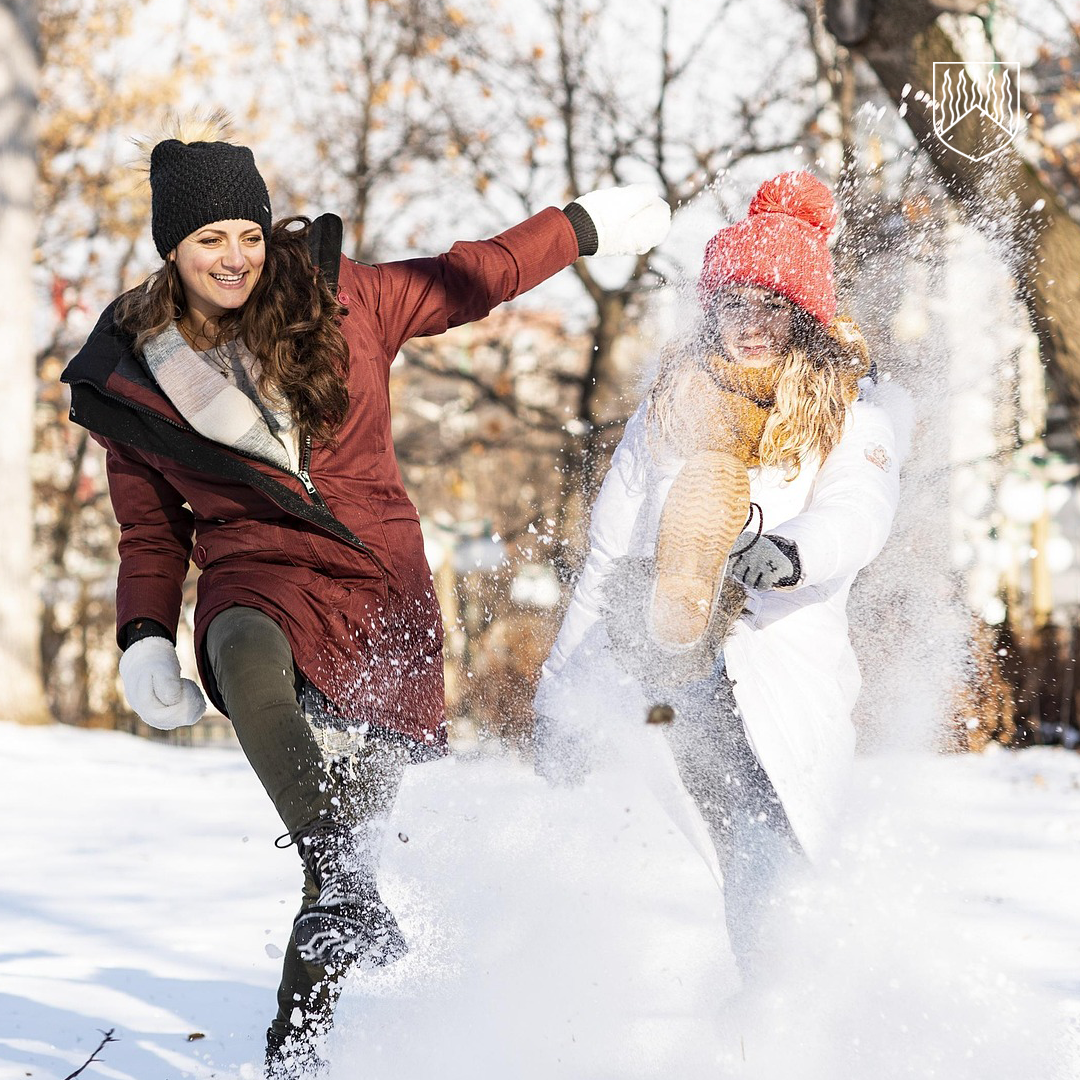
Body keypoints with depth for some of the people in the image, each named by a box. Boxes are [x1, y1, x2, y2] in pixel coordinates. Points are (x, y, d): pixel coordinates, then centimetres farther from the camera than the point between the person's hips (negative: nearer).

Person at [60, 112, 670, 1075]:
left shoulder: (337, 298, 1)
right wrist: (145, 639, -1)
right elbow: (152, 534, 14)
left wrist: (584, 226, 20)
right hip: (258, 577, -1)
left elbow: (467, 280, 17)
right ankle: (350, 902, -50)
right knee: (250, 658, -39)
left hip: (385, 586, 1)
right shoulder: (131, 380, 4)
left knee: (354, 834, 1)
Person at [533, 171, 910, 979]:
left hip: (782, 663, -3)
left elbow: (858, 516, -13)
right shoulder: (676, 398, 16)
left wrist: (790, 553, -36)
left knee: (763, 884, -20)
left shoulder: (857, 411, 6)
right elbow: (610, 552, 20)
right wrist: (562, 689, 19)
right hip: (650, 663, 3)